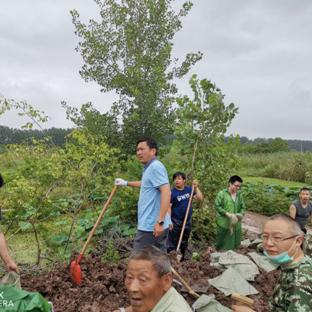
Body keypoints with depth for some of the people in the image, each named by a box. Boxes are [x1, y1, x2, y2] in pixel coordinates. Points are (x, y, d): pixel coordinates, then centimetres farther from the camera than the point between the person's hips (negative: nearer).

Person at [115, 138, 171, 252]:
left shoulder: (155, 166, -15)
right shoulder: (150, 168, 17)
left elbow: (166, 192, -26)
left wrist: (160, 221, -29)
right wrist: (126, 183, 44)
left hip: (151, 225, -10)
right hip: (154, 224, 10)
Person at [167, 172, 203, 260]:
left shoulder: (189, 189, 1)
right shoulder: (172, 192, -12)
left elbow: (200, 199, -3)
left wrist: (196, 187, -11)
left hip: (187, 221, 5)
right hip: (175, 222, -5)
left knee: (184, 243, 18)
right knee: (172, 244, -2)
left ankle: (182, 259, 33)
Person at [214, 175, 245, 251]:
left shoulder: (239, 195, 7)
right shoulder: (222, 193, -10)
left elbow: (242, 207, 12)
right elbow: (217, 206, -12)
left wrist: (241, 214, -9)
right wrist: (227, 214, -19)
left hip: (236, 224, 5)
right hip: (224, 224, -5)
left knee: (233, 244, 13)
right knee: (222, 244, 7)